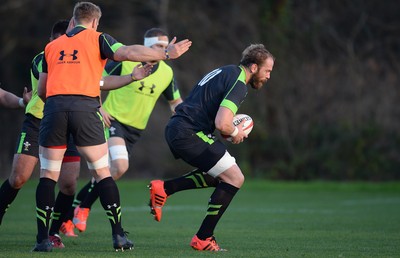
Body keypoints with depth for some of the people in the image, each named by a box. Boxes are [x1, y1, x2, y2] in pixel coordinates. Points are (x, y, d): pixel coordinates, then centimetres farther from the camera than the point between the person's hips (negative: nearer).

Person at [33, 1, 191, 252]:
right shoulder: (97, 39, 11)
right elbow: (126, 52, -7)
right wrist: (165, 53, -6)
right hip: (86, 107, -2)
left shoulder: (52, 46, 22)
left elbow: (41, 90, 22)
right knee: (102, 173, 7)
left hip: (54, 106, 2)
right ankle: (119, 234, 2)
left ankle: (43, 239, 1)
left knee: (48, 175, 8)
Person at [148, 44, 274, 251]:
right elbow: (222, 124, -24)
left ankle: (164, 188, 11)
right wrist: (235, 132, -1)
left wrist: (230, 128, 17)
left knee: (218, 176, 22)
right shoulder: (238, 84, -12)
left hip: (175, 129, 10)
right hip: (189, 133, -10)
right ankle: (203, 239, -2)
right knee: (234, 179, -4)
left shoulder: (224, 72, 20)